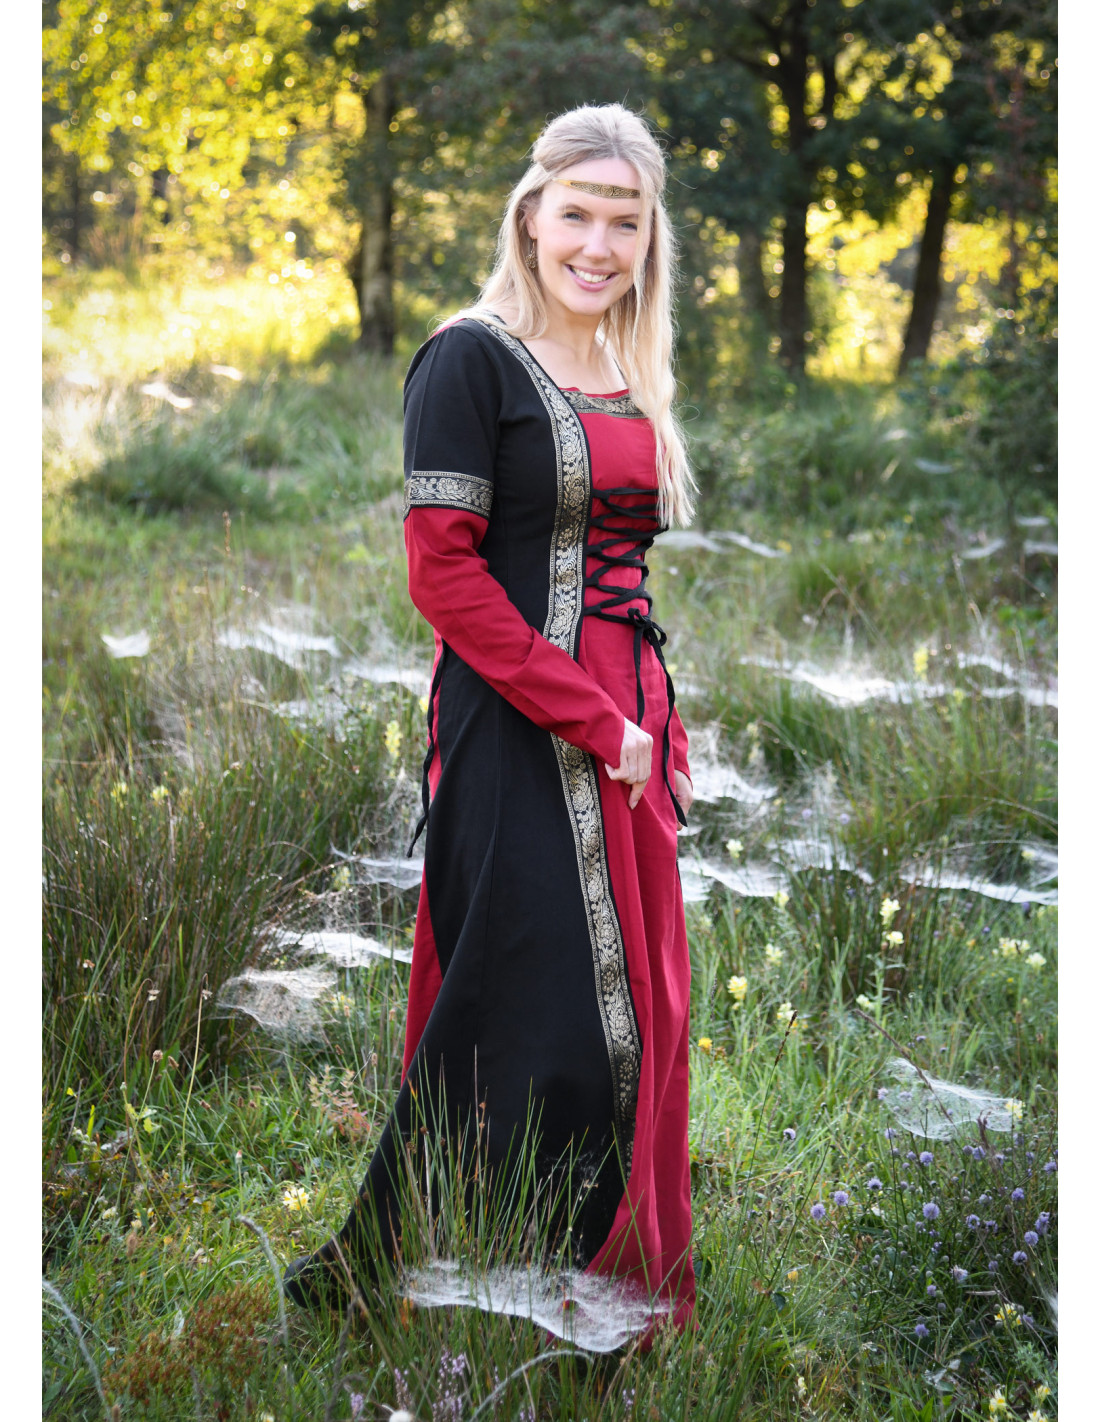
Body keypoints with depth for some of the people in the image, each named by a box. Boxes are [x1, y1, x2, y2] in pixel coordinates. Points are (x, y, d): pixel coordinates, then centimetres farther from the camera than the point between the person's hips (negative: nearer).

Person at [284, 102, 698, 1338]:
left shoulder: (632, 381, 16)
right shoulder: (472, 360, -8)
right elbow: (441, 570, -15)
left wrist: (666, 738, 12)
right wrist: (592, 722, -17)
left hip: (628, 739, 8)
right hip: (517, 745, -8)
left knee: (626, 1018, 13)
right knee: (532, 1031, -6)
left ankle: (616, 1277, 30)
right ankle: (367, 1275, 12)